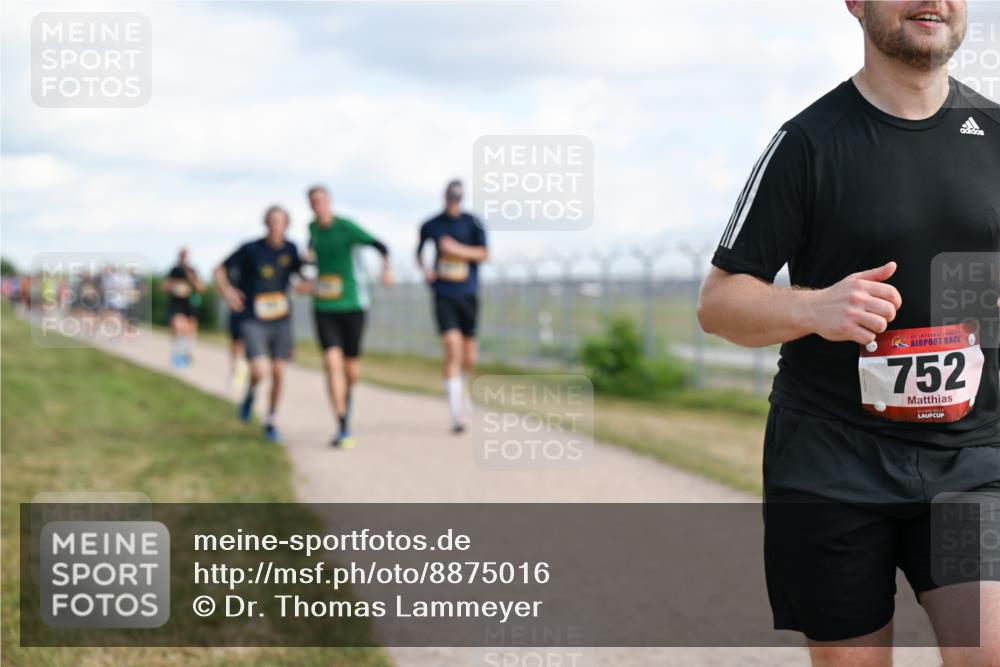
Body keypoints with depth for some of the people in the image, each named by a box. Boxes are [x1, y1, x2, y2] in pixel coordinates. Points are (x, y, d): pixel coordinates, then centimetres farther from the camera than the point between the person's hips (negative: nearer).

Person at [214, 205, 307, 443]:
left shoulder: (290, 249, -1)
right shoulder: (250, 249, -12)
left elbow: (300, 273, 15)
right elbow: (220, 270, -3)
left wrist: (305, 284, -8)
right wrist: (226, 290, -23)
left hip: (281, 320, 3)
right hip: (253, 321, -3)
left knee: (278, 373, 4)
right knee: (261, 370, -20)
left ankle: (270, 422, 25)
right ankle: (250, 392, 16)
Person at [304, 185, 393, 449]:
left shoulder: (346, 226, -12)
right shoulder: (313, 227, 5)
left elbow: (378, 245, -26)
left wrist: (386, 268, -43)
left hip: (352, 305, -3)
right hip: (324, 308, 3)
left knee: (352, 368, 6)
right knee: (332, 364, -13)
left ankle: (347, 395, 45)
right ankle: (343, 429, -14)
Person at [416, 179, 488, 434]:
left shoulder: (473, 223, 1)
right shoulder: (430, 225, 4)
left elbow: (483, 254, -5)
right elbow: (419, 250, 20)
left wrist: (458, 249, -19)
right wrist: (424, 268, 1)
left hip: (468, 295, 1)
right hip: (443, 296, -1)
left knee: (468, 356, 6)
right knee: (452, 350, -15)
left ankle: (462, 386, 42)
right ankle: (457, 414, -14)